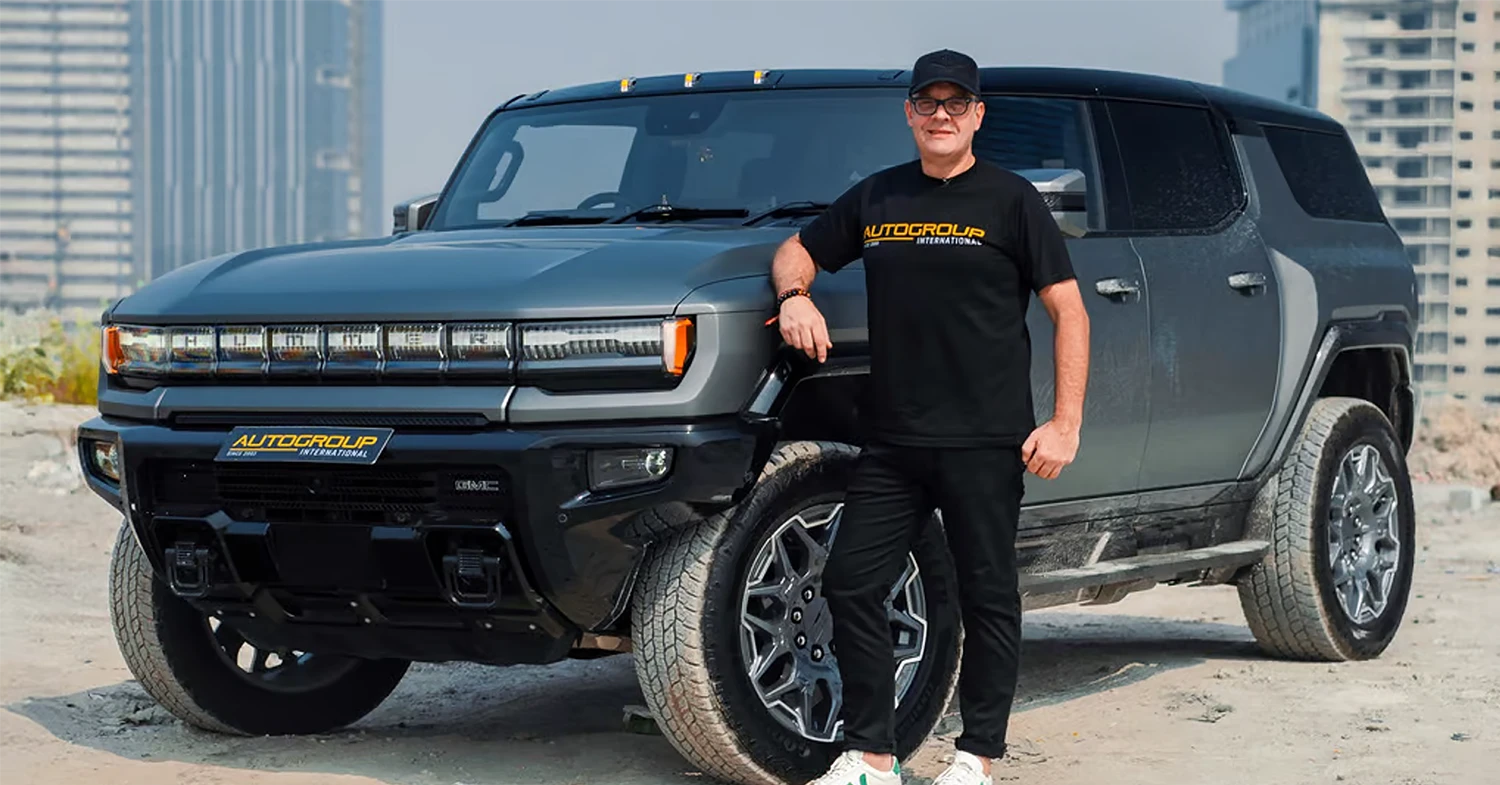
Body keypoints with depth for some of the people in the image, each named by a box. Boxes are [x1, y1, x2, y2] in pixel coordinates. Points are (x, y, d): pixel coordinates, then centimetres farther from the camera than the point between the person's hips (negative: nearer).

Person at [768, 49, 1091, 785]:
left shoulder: (1010, 199, 0)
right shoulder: (876, 197, 13)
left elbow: (1067, 311, -1)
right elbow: (796, 250, 25)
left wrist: (1065, 423, -10)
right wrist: (794, 296, 1)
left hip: (986, 442, -4)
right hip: (892, 441, 4)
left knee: (988, 599, 2)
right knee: (850, 585, 1)